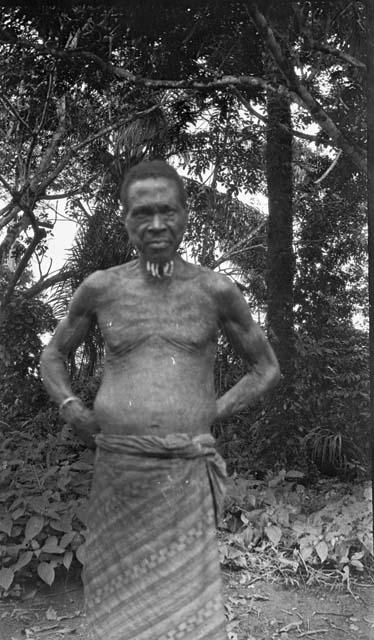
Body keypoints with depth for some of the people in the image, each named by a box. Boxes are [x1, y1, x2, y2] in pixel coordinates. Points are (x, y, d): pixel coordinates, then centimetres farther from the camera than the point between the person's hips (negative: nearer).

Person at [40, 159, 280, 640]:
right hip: (115, 471, 2)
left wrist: (213, 413, 2)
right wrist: (71, 409, 2)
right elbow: (53, 354, 19)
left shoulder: (216, 291, 2)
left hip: (186, 474, -1)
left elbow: (266, 369, 13)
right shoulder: (100, 288, 5)